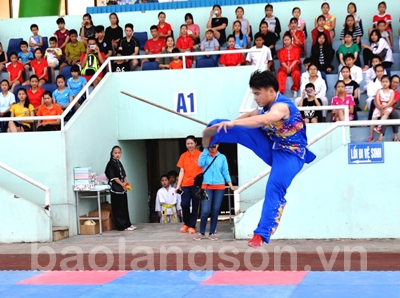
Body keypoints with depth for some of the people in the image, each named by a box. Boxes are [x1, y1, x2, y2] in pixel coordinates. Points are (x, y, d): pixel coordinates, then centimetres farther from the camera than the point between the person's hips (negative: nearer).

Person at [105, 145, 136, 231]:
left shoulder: (119, 163, 15)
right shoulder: (111, 163, -10)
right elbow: (113, 177, -15)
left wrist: (125, 182, -1)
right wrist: (122, 184, -13)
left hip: (122, 188, 9)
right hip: (116, 188, -9)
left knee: (124, 207, 12)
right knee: (118, 207, -4)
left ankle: (127, 224, 18)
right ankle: (122, 226, -3)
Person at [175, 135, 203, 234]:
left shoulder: (200, 155, 0)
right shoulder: (183, 156, 8)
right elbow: (181, 172, 9)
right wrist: (178, 185, 2)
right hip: (185, 184, 2)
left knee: (195, 206, 2)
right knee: (184, 204, -6)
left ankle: (192, 226, 13)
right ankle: (186, 223, 16)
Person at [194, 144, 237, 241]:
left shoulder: (222, 157, 9)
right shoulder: (205, 155, 6)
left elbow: (225, 171, 9)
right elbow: (200, 163, -15)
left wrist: (231, 185, 2)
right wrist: (206, 149, -11)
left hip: (219, 187, 2)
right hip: (207, 186, -2)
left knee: (215, 210, 3)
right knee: (205, 210, -10)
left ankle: (212, 233, 12)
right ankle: (201, 232, 6)